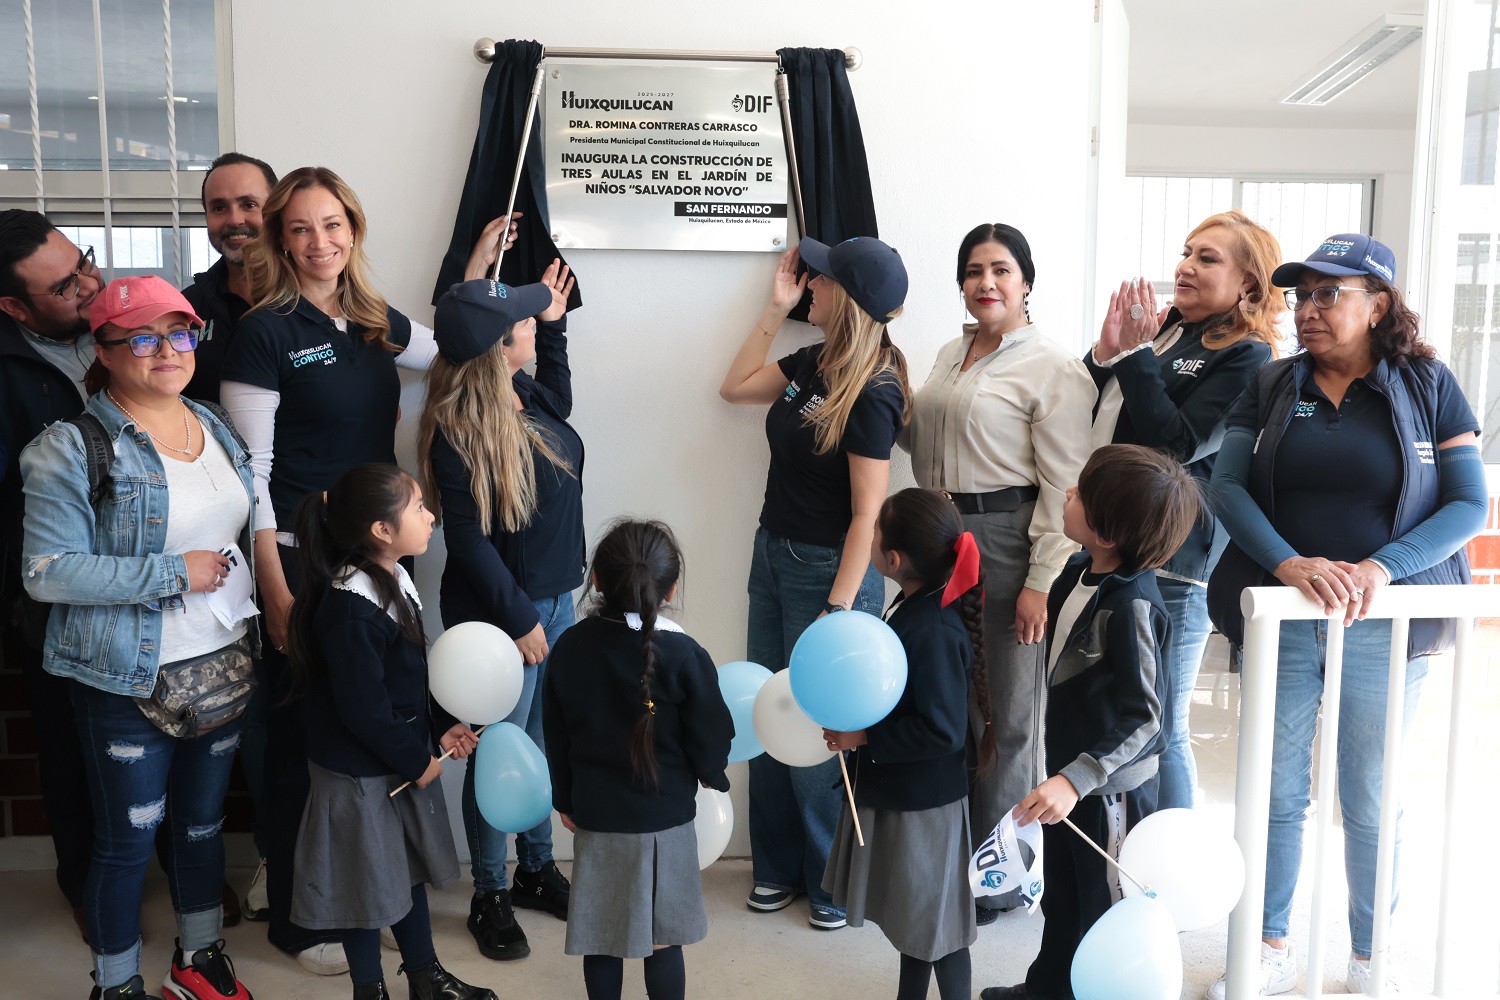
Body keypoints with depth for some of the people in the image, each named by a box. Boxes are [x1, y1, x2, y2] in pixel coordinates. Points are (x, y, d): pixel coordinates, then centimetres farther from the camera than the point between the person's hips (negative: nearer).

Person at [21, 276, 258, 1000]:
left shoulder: (217, 430, 7)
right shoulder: (74, 447, -13)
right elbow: (47, 571, -18)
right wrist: (174, 574, -20)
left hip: (225, 667, 6)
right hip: (129, 682, -6)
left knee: (203, 822, 20)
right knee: (127, 840, 8)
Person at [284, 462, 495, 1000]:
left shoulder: (395, 580, 1)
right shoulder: (351, 610, -28)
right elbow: (364, 710, -26)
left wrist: (442, 728, 4)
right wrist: (417, 761, -15)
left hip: (405, 761, 9)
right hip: (360, 775, -9)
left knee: (408, 871, 23)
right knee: (368, 887, 11)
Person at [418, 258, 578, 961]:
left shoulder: (528, 398, 3)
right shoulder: (458, 432, -21)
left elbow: (560, 402, 29)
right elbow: (468, 539, -19)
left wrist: (554, 325, 21)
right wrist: (519, 620, -16)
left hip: (555, 598, 8)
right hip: (500, 613, -8)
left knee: (544, 743, 18)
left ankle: (537, 869, 36)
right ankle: (489, 897, 25)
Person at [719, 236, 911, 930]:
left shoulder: (872, 394, -18)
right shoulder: (811, 363, 4)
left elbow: (867, 515, -20)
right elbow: (735, 386, 21)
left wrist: (837, 610, -23)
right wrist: (775, 307, 13)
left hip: (828, 569, -8)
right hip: (774, 556, 8)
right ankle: (779, 867, 31)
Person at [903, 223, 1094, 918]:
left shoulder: (1052, 368, -8)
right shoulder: (951, 355, 15)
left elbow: (1065, 484, -12)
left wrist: (1042, 581, -17)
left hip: (1006, 540, -7)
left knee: (1005, 713, 3)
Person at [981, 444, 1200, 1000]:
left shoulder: (1130, 605, -29)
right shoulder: (1080, 571, -5)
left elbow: (1142, 715, -29)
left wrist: (1075, 781, -33)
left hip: (1110, 788, -9)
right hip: (1068, 771, 9)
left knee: (1106, 911, 14)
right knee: (1061, 894, 27)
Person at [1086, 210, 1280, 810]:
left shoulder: (1247, 357, -7)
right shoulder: (1162, 330, 13)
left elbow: (1179, 443, -18)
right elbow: (1081, 417, 11)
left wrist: (1135, 355, -14)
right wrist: (1105, 353, -4)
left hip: (1170, 566, -7)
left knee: (1159, 731, 4)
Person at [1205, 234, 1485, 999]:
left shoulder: (1427, 385, 0)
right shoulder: (1271, 386, 5)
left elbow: (1469, 504, -3)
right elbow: (1227, 486, -4)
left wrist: (1381, 569, -19)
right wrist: (1289, 563, -21)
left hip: (1383, 626, -1)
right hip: (1280, 618, 2)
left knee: (1369, 798, 9)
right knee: (1276, 788, 8)